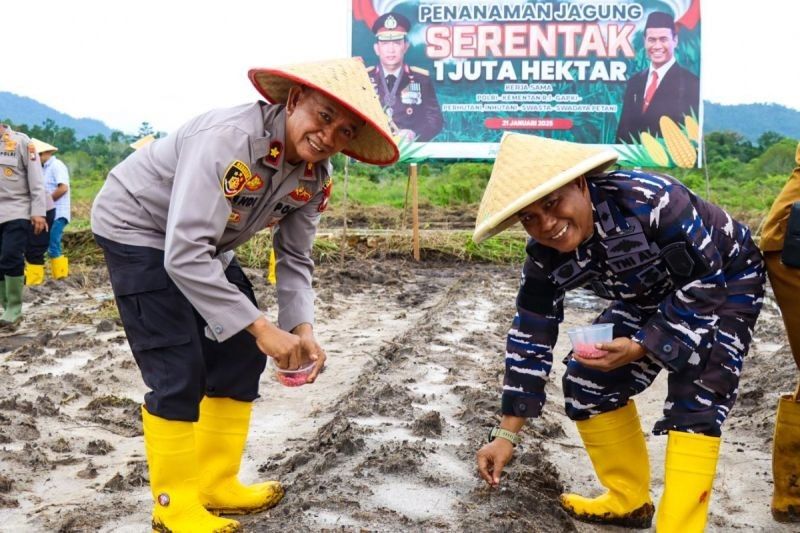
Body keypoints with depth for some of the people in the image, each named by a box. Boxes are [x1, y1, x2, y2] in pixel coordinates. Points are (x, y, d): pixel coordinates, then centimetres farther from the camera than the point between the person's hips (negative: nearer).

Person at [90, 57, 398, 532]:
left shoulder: (315, 177, -12)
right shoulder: (228, 140, -37)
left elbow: (295, 259, -5)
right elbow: (185, 254, -41)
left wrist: (303, 327, -22)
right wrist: (260, 326, -41)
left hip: (206, 243, 8)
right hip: (138, 230, -8)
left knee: (240, 355, 6)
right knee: (180, 372, -12)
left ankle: (217, 485, 21)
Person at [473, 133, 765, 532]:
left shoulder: (648, 200, -39)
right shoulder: (545, 256, -20)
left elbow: (703, 283, -29)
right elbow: (530, 338, -14)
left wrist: (641, 348, -33)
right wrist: (507, 434, -14)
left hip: (723, 283, -6)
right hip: (651, 295, 6)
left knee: (695, 403, -21)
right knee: (586, 382, 1)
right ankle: (628, 501, 19)